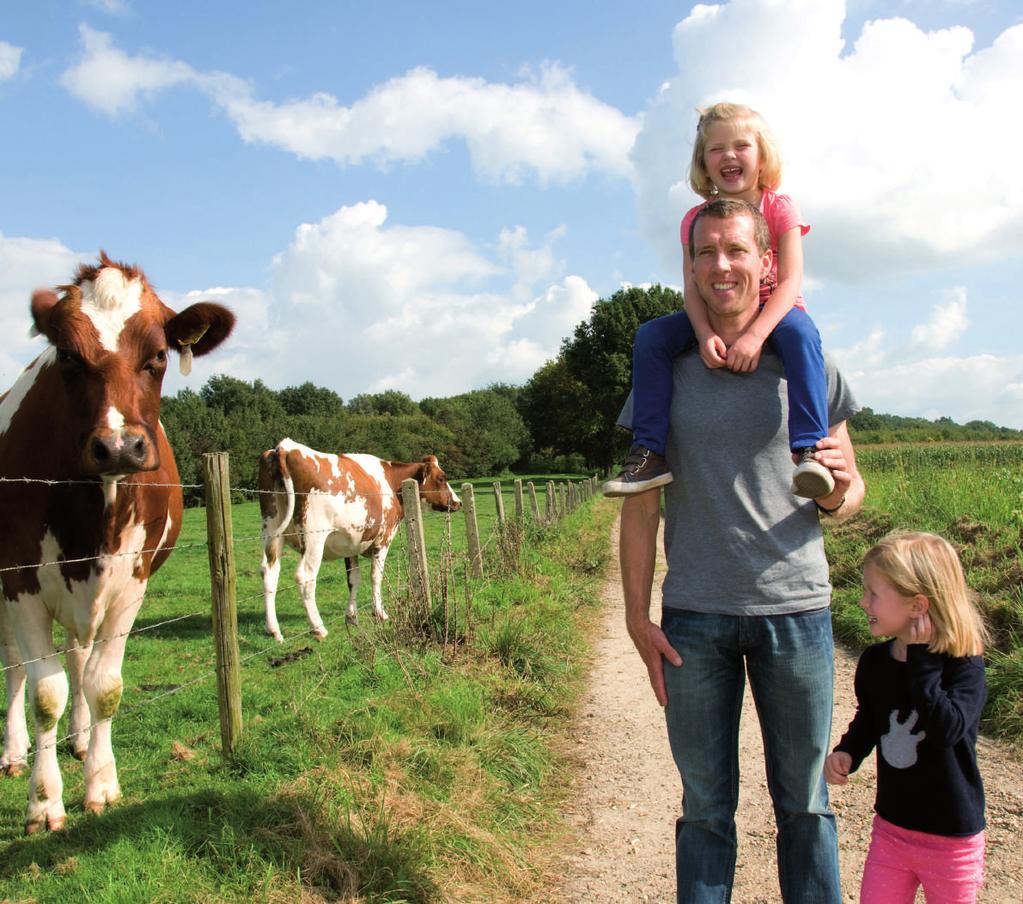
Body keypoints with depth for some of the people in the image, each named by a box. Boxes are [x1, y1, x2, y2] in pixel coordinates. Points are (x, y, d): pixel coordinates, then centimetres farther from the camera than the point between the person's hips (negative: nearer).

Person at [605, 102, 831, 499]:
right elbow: (692, 288, -10)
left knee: (800, 333, -38)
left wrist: (755, 334, -35)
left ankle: (808, 450, -42)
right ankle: (649, 453, -23)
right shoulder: (696, 220, -1)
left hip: (773, 313, -2)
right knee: (650, 335, -21)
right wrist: (705, 334, -33)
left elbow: (790, 281, -18)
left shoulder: (780, 208, -7)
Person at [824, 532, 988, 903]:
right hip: (890, 827, 4)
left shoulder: (963, 665, -18)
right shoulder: (875, 661, -3)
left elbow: (947, 729, -34)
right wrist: (846, 752, -5)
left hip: (951, 839, -4)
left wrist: (921, 658, -31)